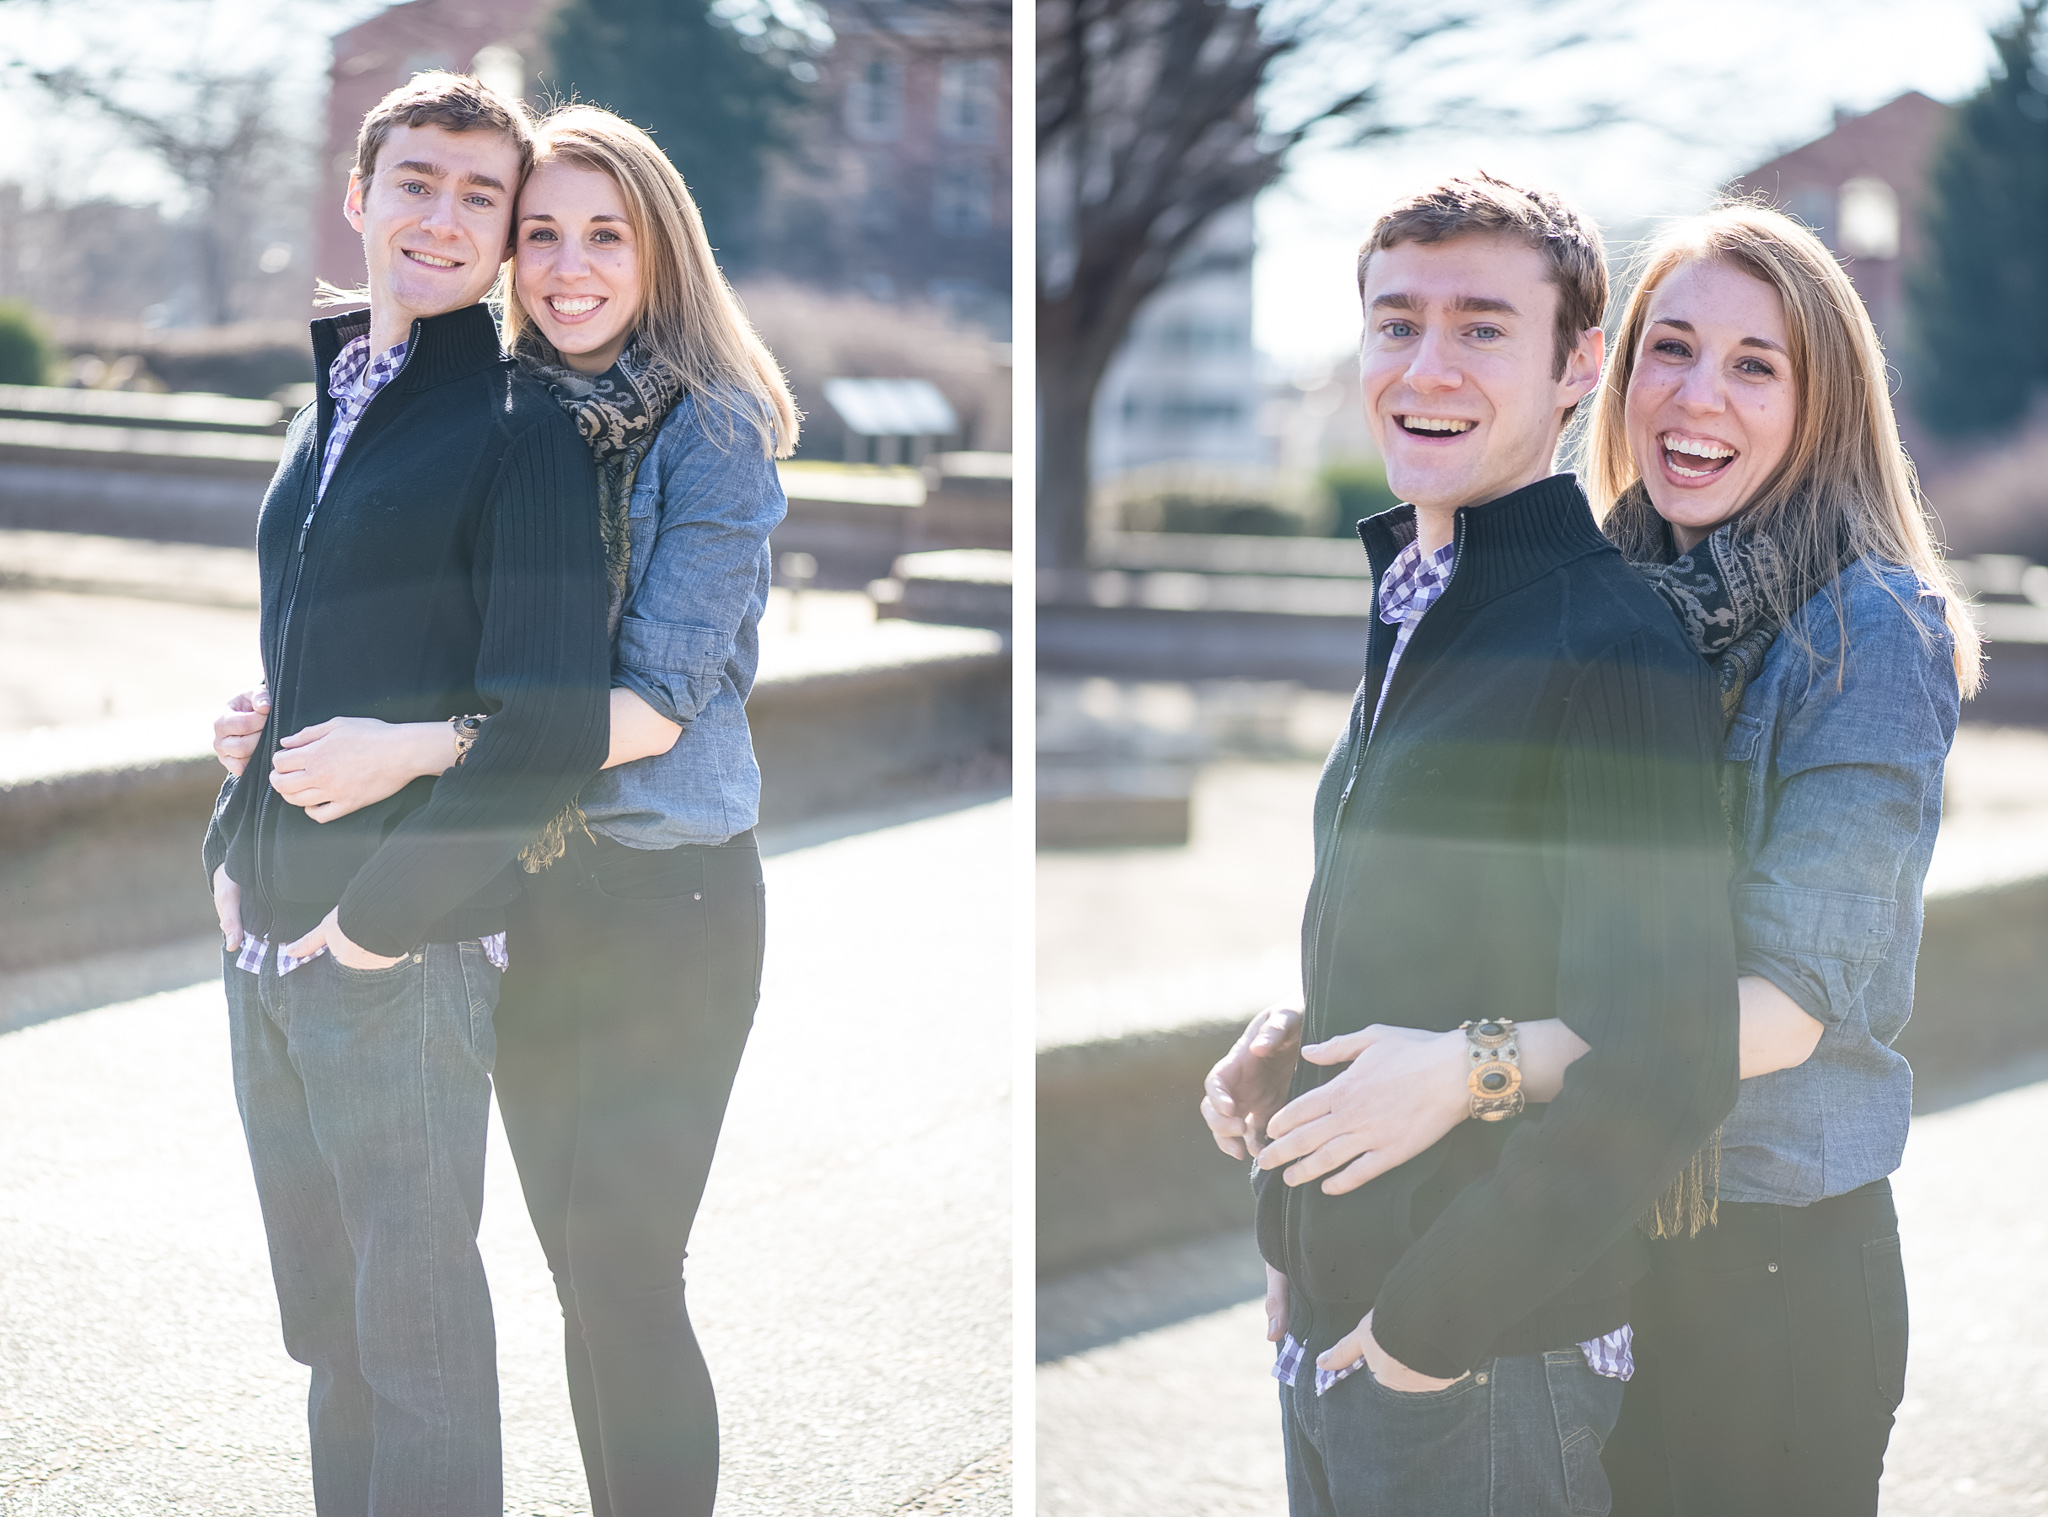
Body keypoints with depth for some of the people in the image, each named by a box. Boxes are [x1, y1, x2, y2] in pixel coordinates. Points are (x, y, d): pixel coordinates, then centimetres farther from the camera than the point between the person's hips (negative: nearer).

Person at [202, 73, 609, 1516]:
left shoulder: (519, 422, -10)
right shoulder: (324, 411, 14)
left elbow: (552, 729, -17)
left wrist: (379, 912, -16)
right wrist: (234, 851, 8)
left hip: (407, 959, -7)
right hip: (269, 949, 7)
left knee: (413, 1333, 1)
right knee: (327, 1326, 16)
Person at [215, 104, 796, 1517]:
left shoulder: (709, 432, -10)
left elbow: (656, 702, -17)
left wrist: (412, 752, -23)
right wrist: (301, 722, -4)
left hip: (669, 898, -5)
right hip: (521, 894, 5)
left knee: (624, 1277, -5)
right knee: (582, 1273, 12)